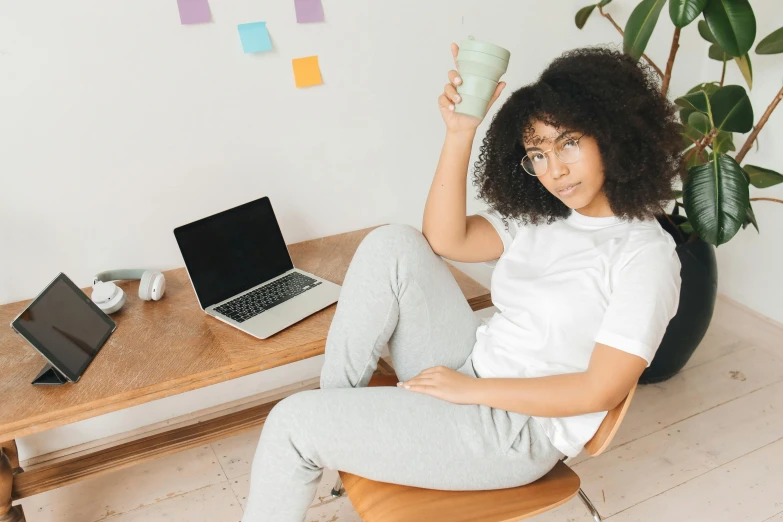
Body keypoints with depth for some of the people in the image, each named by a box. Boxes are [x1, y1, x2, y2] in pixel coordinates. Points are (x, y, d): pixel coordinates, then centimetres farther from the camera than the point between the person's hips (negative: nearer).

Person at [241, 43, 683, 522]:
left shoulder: (645, 254, -12)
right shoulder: (543, 218, 9)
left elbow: (600, 391, -18)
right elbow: (445, 240, -2)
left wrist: (470, 389, -17)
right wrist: (459, 133, -12)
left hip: (514, 429, -7)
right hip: (470, 376, 7)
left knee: (293, 423, -11)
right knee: (393, 244, -10)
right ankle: (338, 407, -3)